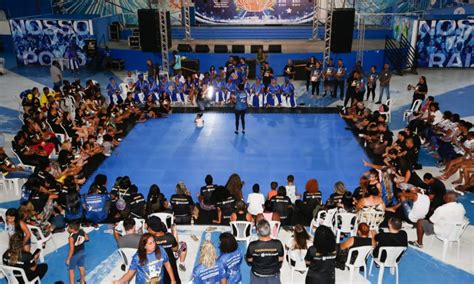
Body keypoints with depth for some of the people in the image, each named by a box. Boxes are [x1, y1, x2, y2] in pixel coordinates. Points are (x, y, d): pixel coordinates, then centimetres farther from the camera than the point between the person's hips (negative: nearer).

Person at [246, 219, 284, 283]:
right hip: (273, 276, 1)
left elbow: (249, 262, -8)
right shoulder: (278, 244, -21)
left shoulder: (252, 246, -24)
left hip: (257, 278, -1)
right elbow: (280, 260, -6)